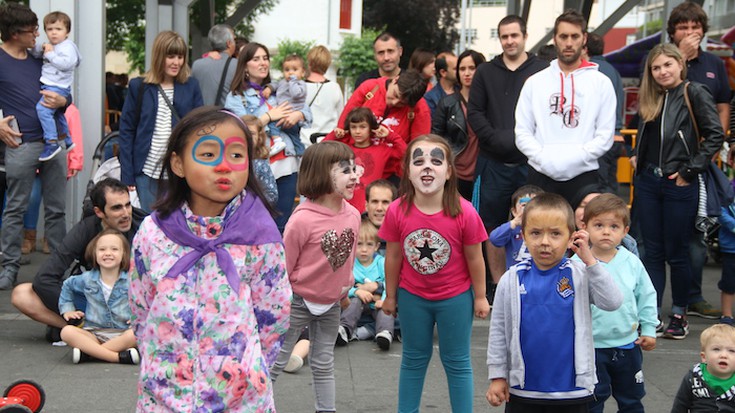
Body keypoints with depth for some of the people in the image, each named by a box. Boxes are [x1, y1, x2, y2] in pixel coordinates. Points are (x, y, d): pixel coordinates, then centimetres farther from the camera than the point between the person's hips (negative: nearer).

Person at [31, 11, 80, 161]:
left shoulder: (67, 47, -11)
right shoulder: (51, 46, 16)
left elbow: (65, 63, -27)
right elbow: (34, 53, 17)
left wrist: (50, 54, -20)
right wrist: (41, 48, -3)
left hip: (58, 87, -10)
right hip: (49, 86, 11)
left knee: (43, 108, -27)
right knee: (57, 114, 25)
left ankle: (52, 143, -30)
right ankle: (67, 141, 42)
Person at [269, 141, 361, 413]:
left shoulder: (353, 215, -8)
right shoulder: (302, 219, -25)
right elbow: (283, 265, -15)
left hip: (331, 303, 5)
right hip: (298, 302, -5)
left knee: (324, 364, 17)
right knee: (275, 362, 8)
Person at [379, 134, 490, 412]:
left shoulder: (464, 213, -22)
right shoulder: (397, 212, -17)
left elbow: (474, 258, -10)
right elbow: (393, 256, -5)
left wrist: (480, 297, -1)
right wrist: (390, 295, 4)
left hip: (455, 297, -2)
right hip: (412, 297, 2)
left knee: (457, 362, 12)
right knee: (414, 359, 19)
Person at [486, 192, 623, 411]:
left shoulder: (580, 275, -5)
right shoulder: (511, 280, -3)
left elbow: (612, 302, -18)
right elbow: (498, 330, 2)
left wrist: (589, 260, -21)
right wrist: (497, 376, 1)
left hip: (571, 391, 0)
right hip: (522, 389, 1)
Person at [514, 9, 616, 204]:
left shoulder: (601, 83, 5)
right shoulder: (535, 82, 9)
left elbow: (605, 136, -1)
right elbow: (522, 133, 5)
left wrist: (573, 159, -13)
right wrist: (545, 159, -11)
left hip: (583, 176, -1)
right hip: (540, 175, 1)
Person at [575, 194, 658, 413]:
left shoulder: (632, 262, -4)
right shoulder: (578, 264, -14)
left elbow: (647, 296, 7)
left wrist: (648, 329, 5)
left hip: (627, 343, 3)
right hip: (591, 345, -3)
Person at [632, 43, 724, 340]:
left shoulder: (695, 93, -7)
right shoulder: (652, 99, 12)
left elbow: (715, 136, -13)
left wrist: (690, 171, -13)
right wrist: (637, 156, 9)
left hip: (679, 185, -6)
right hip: (648, 182, 6)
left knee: (676, 252, 3)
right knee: (652, 251, 8)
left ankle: (679, 315, 16)